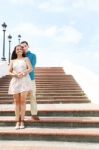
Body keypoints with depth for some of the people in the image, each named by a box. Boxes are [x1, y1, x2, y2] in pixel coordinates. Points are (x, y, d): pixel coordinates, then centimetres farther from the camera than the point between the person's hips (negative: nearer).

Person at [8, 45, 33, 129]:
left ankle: (22, 121, -1)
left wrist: (23, 73, -17)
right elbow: (9, 72, 8)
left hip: (24, 81, -2)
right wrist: (15, 74, -12)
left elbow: (30, 69, -3)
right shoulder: (13, 61, 17)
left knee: (22, 101, -7)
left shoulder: (26, 59, 11)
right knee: (17, 102, 0)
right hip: (15, 81, 2)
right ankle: (17, 122, 3)